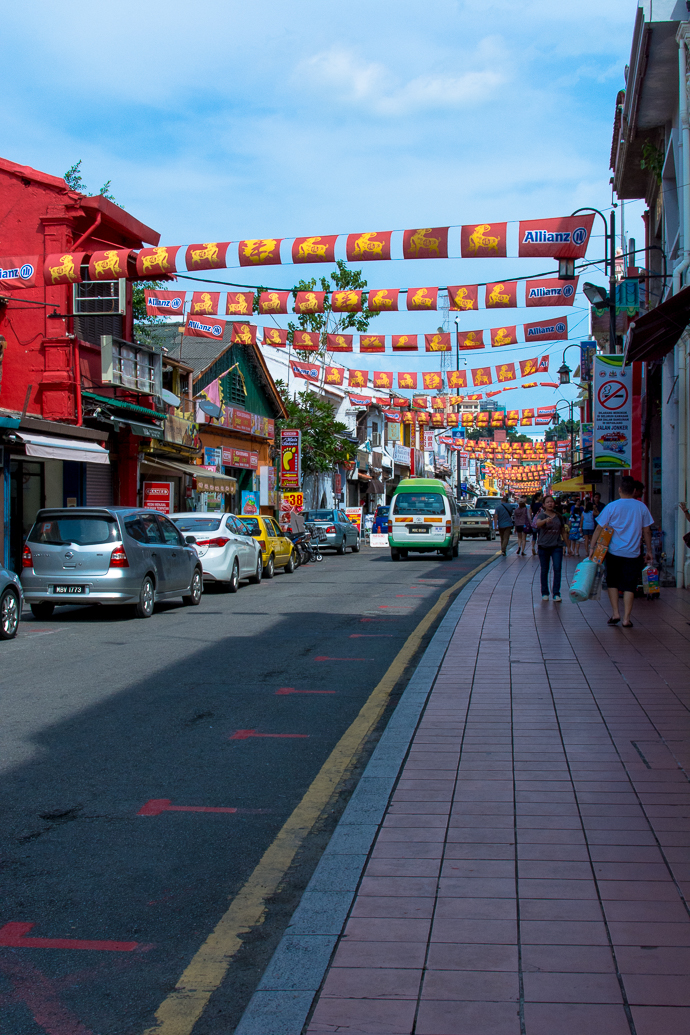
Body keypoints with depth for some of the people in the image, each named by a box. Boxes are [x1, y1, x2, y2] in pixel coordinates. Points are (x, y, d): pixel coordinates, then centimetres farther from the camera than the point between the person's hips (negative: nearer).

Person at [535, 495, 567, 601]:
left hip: (557, 546, 1)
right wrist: (545, 520, -48)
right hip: (544, 546, -1)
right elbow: (538, 523, -27)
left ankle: (556, 594, -8)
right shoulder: (542, 515, -4)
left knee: (557, 569, -9)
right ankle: (545, 593, 20)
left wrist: (566, 543, 11)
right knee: (544, 570, 8)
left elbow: (563, 531, 15)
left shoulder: (559, 516, 7)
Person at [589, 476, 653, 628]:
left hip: (614, 552, -1)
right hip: (632, 553, 1)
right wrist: (649, 551, 15)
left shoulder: (612, 506, -5)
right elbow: (647, 531, 6)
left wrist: (592, 547, 1)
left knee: (612, 582, 15)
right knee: (629, 586, 4)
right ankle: (626, 618, 0)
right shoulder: (641, 507, 0)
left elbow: (599, 528, -5)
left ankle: (615, 613, 8)